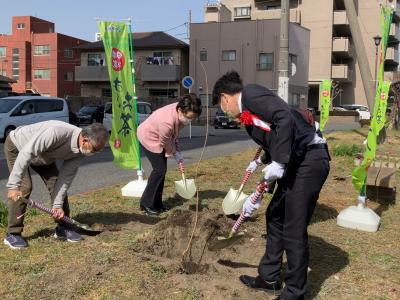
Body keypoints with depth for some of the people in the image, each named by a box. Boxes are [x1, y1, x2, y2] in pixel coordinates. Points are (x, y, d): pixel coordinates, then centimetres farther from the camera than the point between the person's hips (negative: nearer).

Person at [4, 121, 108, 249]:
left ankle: (63, 228, 7)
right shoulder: (57, 132, -43)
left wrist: (57, 205, -16)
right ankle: (13, 234, -6)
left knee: (57, 184, -5)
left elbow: (65, 177, -13)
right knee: (24, 187, -18)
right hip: (16, 146, -6)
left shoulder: (79, 152, -19)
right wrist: (13, 185, -39)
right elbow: (26, 153, -40)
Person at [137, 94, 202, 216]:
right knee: (160, 169, -11)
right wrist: (175, 153, -5)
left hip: (159, 139, 8)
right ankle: (147, 204, 1)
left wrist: (178, 151, -6)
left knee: (161, 170, 7)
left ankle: (156, 203, 16)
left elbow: (173, 135, -2)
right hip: (148, 138, -8)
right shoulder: (167, 122, -41)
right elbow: (165, 143, -21)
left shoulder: (181, 112, -18)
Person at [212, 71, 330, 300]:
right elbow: (272, 151, 24)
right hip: (294, 163, 10)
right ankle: (269, 278, 34)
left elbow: (285, 118, -22)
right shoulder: (248, 118, 21)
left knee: (294, 230, -1)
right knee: (275, 217, 18)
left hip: (311, 160, -10)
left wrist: (279, 163, -21)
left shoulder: (251, 93, -6)